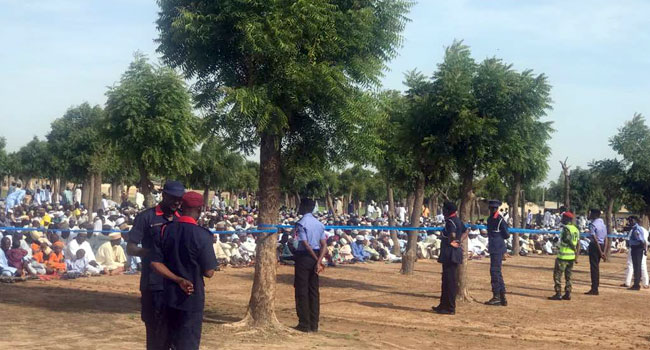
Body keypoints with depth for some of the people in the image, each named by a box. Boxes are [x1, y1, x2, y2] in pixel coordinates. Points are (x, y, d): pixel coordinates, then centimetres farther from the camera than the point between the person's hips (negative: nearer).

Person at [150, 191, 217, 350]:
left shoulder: (165, 230, -2)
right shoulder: (201, 235, -17)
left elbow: (155, 263, -4)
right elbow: (209, 272, -14)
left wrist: (179, 280, -6)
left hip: (170, 296, 5)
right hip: (192, 298, -5)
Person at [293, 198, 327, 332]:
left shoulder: (301, 223, -12)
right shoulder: (319, 224, 10)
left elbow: (306, 244, -18)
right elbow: (324, 245, 1)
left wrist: (317, 260, -12)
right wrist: (319, 261, -9)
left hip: (303, 257, -7)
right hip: (315, 258, 7)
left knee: (301, 291, 0)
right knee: (314, 291, 10)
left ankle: (304, 324, 1)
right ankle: (314, 325, 12)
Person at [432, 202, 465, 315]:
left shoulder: (450, 221, -16)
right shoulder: (457, 220, 13)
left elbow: (452, 234, -34)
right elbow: (464, 231, 28)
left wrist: (451, 242, -16)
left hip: (450, 254, -10)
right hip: (454, 254, 10)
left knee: (450, 281, -5)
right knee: (446, 280, 18)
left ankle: (450, 308, -1)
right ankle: (444, 305, 27)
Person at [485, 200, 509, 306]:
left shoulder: (501, 220, -11)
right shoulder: (489, 219, 14)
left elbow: (506, 235, -9)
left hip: (498, 249, -9)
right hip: (493, 249, 9)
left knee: (495, 271, -8)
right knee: (497, 272, 12)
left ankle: (496, 296, -3)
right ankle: (502, 298, 18)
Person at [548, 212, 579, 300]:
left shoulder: (566, 228, -13)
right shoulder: (576, 229, 11)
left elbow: (568, 240, -22)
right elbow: (578, 245, 11)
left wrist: (575, 250, -8)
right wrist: (576, 257, 13)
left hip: (563, 256, -8)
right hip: (571, 256, 8)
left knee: (557, 275, -1)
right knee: (568, 276, 14)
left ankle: (558, 294, -4)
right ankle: (567, 294, 14)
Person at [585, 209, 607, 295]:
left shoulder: (592, 224, -13)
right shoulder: (603, 224, 13)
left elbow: (595, 239, -19)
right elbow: (605, 239, 12)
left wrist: (600, 252, -21)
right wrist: (603, 251, 13)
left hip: (594, 246, -8)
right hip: (602, 245, 8)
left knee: (594, 267, -5)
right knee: (596, 266, 15)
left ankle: (594, 289, -4)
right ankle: (595, 288, 19)